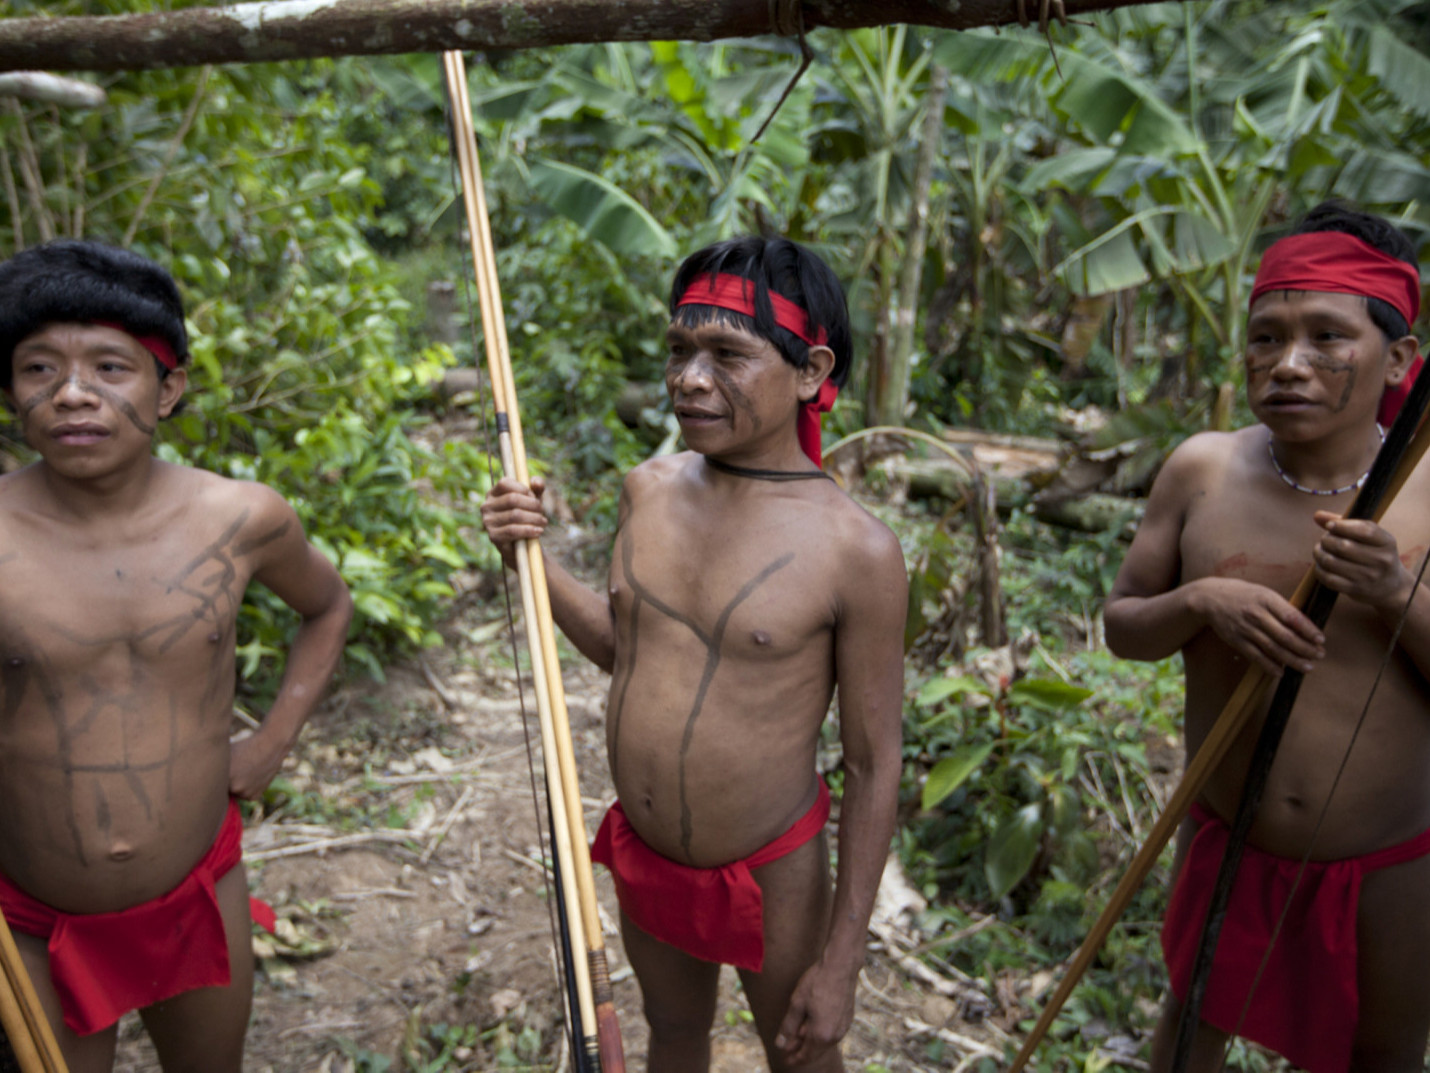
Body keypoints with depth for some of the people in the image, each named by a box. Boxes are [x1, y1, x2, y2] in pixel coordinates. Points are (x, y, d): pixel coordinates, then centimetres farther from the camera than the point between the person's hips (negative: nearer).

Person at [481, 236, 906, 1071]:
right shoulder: (650, 489, -6)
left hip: (771, 875, -5)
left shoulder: (856, 552, -23)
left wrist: (841, 962, -12)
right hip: (641, 854, 5)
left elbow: (873, 767, -16)